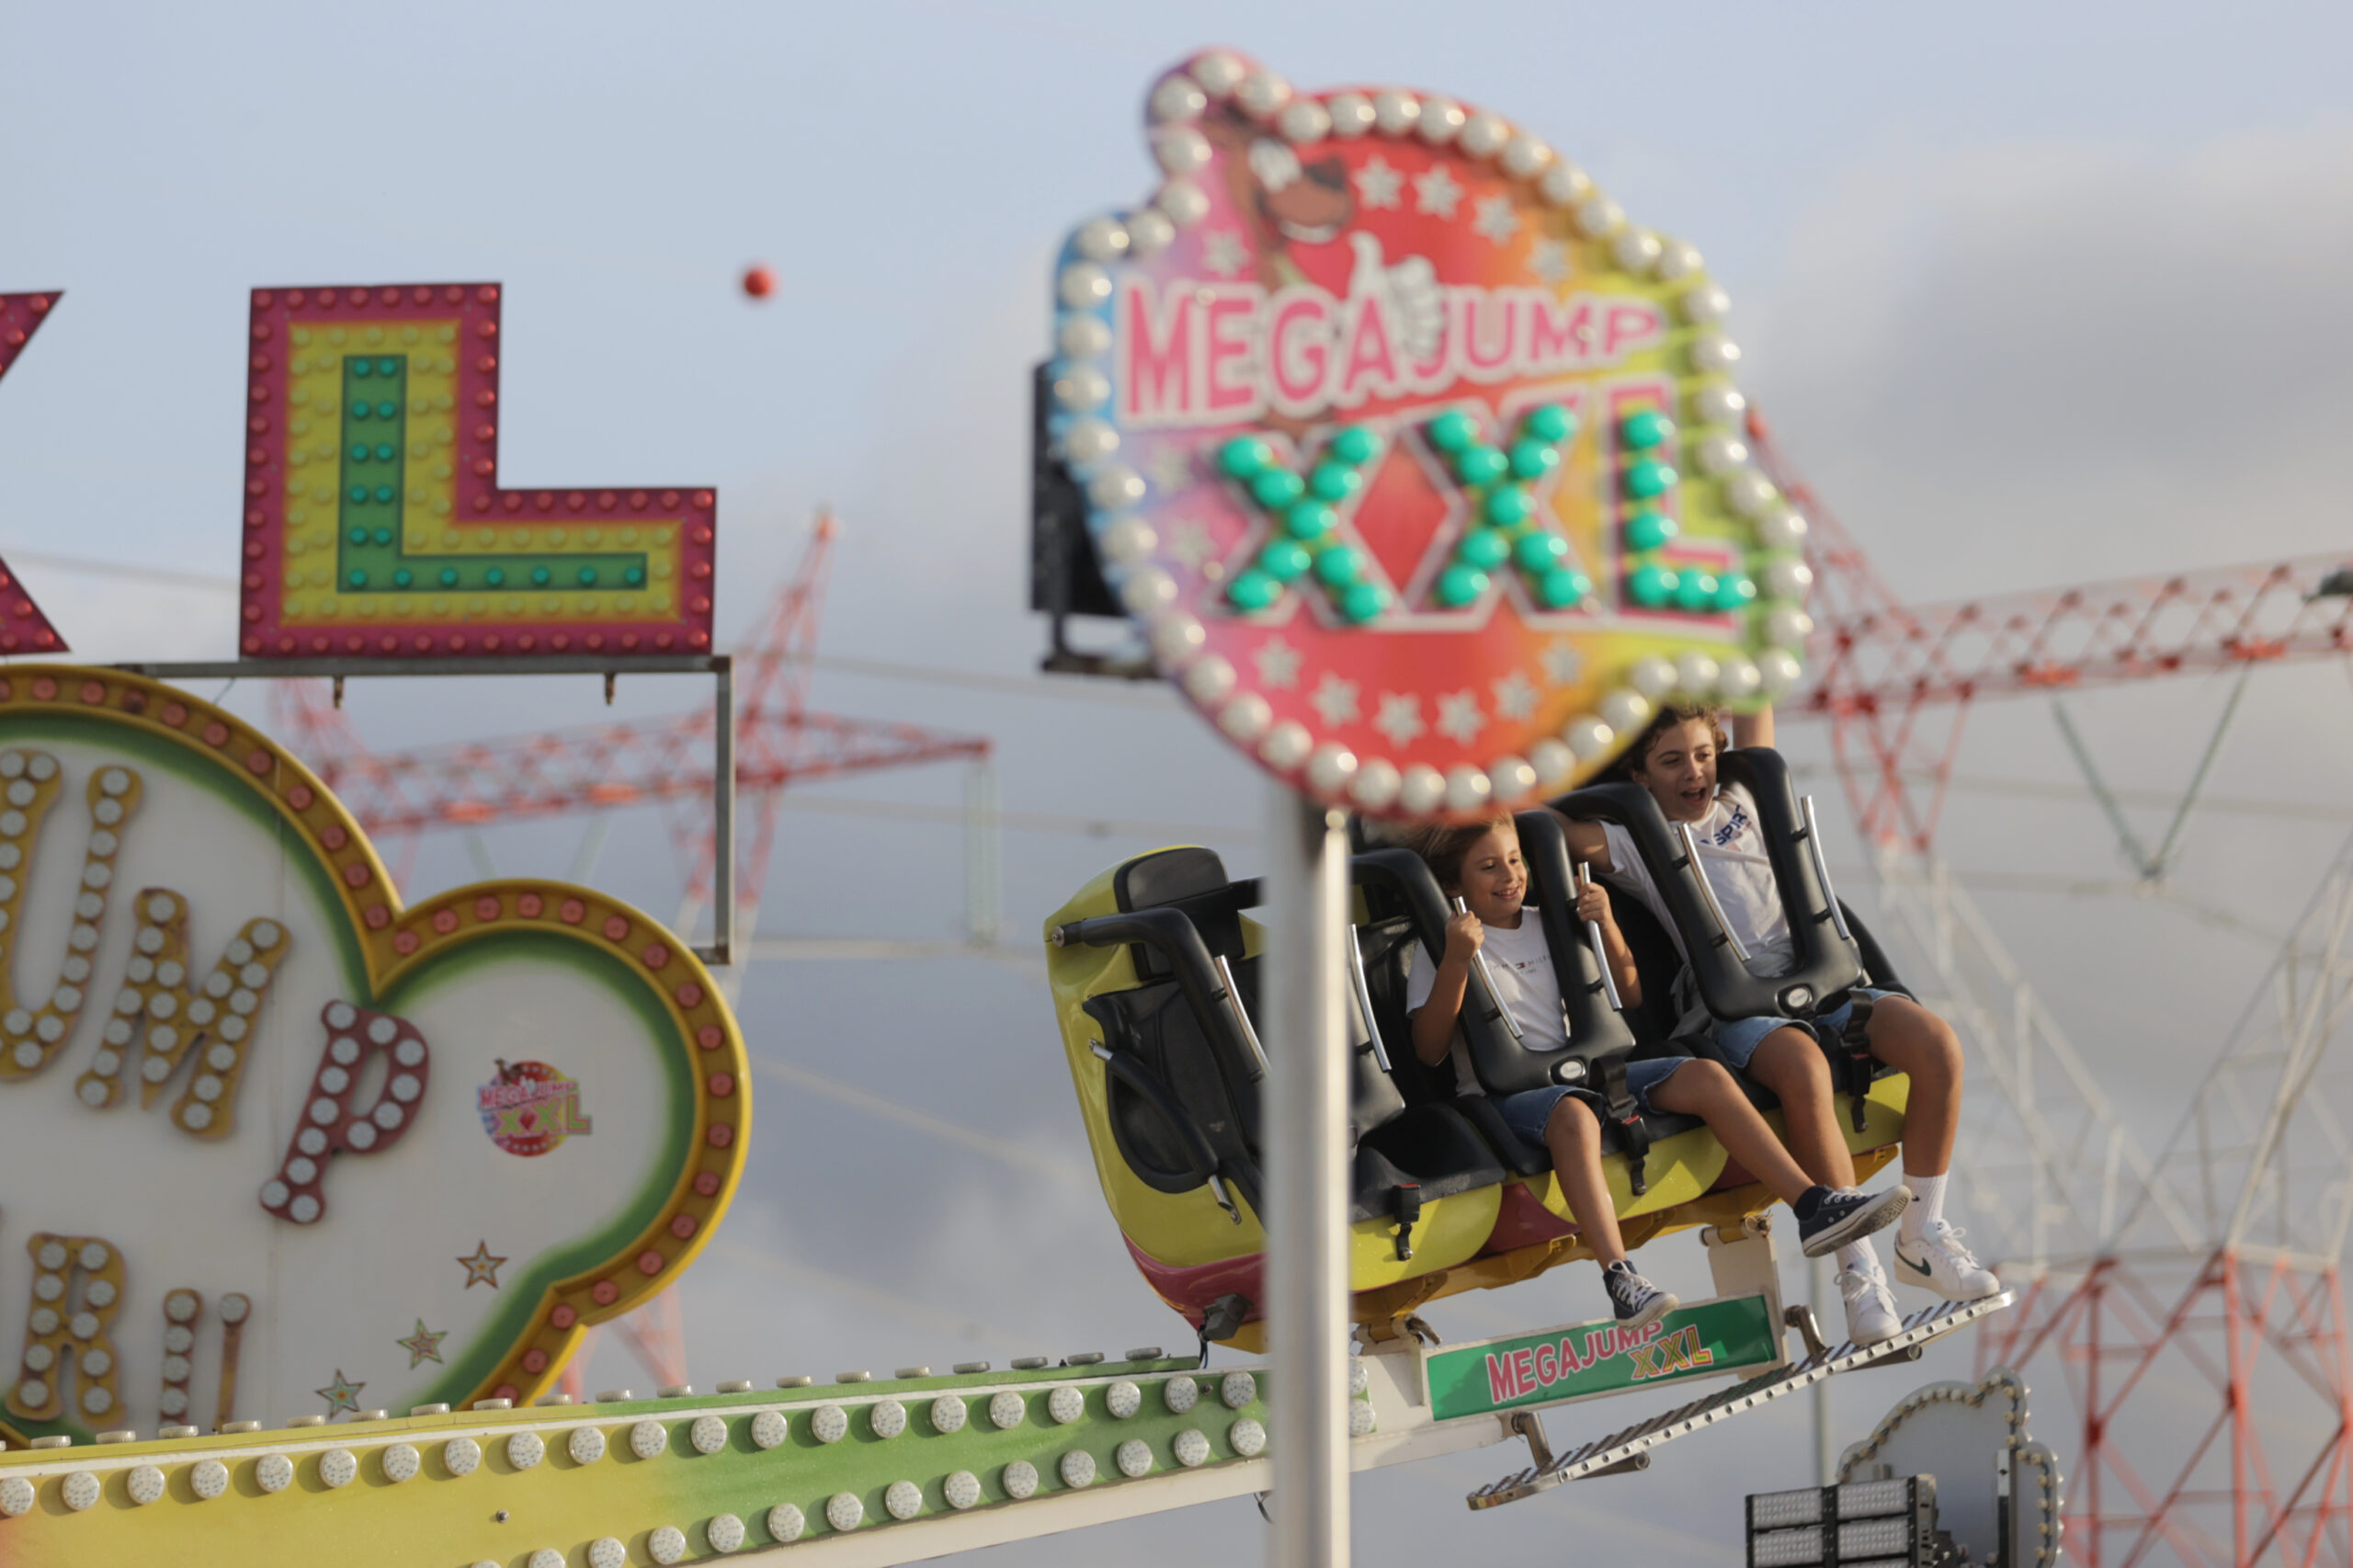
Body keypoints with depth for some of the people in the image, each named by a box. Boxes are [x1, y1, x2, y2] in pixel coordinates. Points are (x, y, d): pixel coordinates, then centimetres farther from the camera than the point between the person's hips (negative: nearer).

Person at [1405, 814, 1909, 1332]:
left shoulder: (1548, 925, 19)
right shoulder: (1440, 946, 4)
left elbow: (1630, 996, 20)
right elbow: (1429, 1050, -9)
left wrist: (1606, 927, 4)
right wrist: (1457, 962, -21)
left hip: (1580, 1073, 6)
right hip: (1505, 1093, -6)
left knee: (1704, 1076, -17)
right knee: (1574, 1115, -41)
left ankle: (1813, 1206, -22)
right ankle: (1620, 1278, -54)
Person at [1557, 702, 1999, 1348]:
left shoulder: (1740, 804, 25)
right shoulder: (1631, 843, 10)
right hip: (1731, 1008, -5)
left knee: (1938, 1045, -21)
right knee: (1804, 1069, -39)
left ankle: (1923, 1234, -8)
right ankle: (1858, 1271, -33)